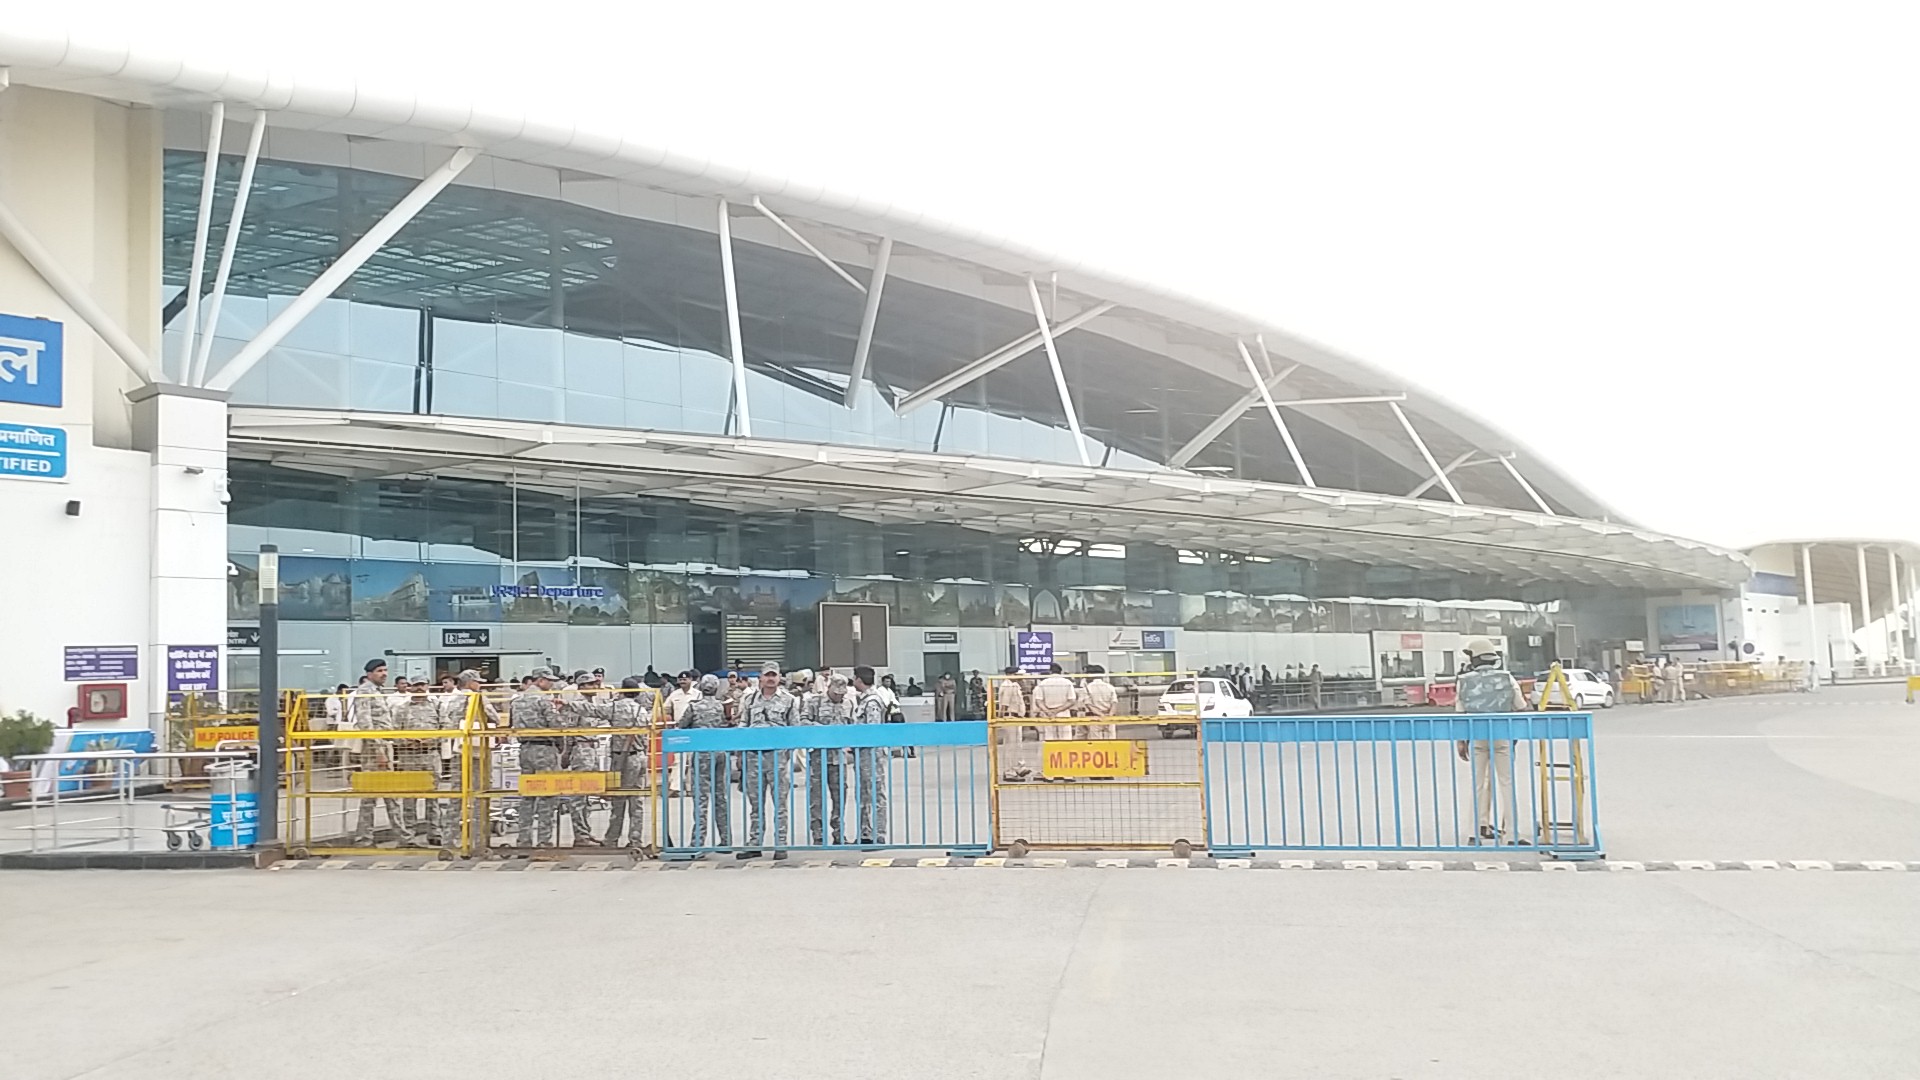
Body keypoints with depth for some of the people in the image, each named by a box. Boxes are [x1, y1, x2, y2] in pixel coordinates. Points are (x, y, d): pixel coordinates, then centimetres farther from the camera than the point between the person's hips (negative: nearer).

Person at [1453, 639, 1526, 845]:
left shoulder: (1464, 681, 0)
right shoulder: (1507, 679, 0)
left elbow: (1459, 714, 0)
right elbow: (1521, 709, 4)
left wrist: (1460, 741, 5)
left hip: (1476, 737, 1)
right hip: (1502, 736, -1)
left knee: (1479, 783, 11)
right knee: (1507, 783, 3)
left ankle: (1481, 827, 12)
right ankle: (1512, 832, 1)